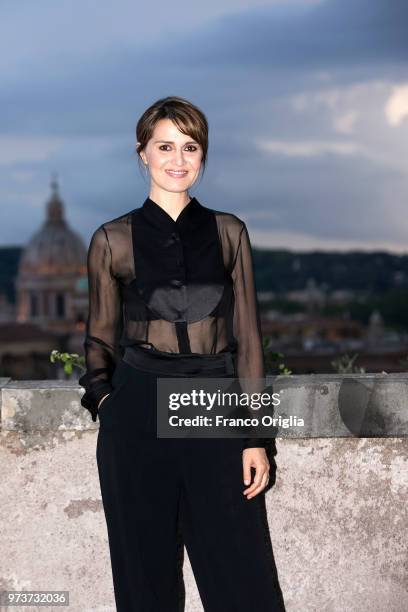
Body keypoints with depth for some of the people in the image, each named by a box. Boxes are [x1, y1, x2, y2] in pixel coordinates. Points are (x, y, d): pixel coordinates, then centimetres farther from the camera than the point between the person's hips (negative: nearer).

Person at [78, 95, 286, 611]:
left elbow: (247, 337, 5)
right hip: (137, 418, 0)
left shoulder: (228, 233, 6)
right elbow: (100, 339, 12)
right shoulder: (112, 240, 3)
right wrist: (103, 396, -4)